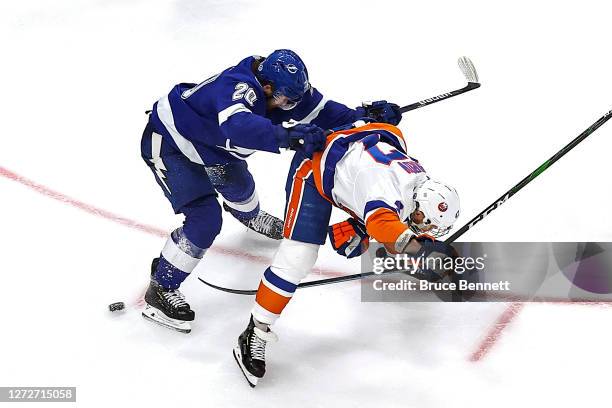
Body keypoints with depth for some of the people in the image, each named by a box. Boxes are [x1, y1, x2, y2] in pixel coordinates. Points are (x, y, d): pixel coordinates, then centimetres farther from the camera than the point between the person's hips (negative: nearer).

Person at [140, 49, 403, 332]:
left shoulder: (278, 87, -14)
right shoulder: (236, 87, -39)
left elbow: (317, 109, -7)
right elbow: (238, 126, -59)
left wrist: (363, 115, -19)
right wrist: (286, 135, -69)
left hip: (208, 140, 9)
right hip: (168, 143, -9)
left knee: (237, 181, 30)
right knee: (205, 219, -16)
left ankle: (248, 215, 67)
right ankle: (161, 291, -2)